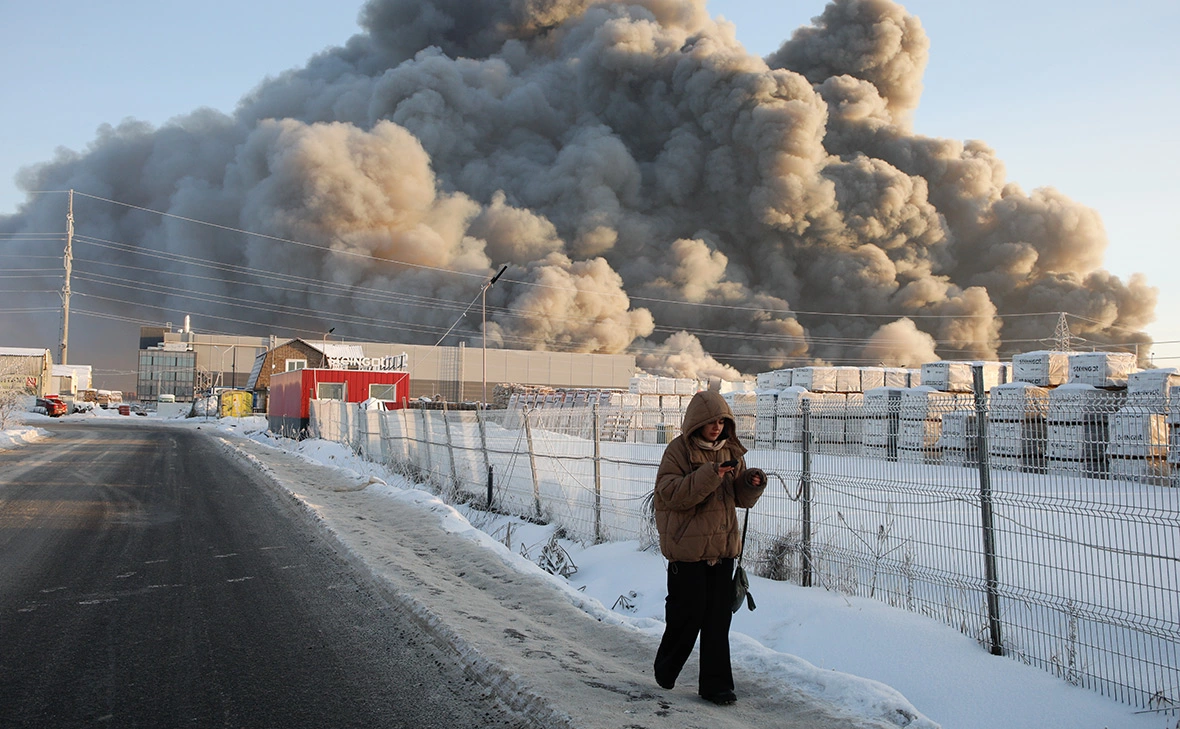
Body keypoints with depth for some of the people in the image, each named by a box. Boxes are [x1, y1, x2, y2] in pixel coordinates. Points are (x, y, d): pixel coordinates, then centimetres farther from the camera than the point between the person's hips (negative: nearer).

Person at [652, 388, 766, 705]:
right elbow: (670, 493, -20)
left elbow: (741, 498, 14)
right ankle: (666, 669, 28)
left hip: (723, 547, 5)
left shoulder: (731, 450, 9)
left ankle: (715, 685, 16)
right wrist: (709, 475, -28)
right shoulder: (679, 450, -9)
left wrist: (752, 483, -9)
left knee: (718, 618, 6)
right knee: (688, 612, 2)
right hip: (687, 546, -5)